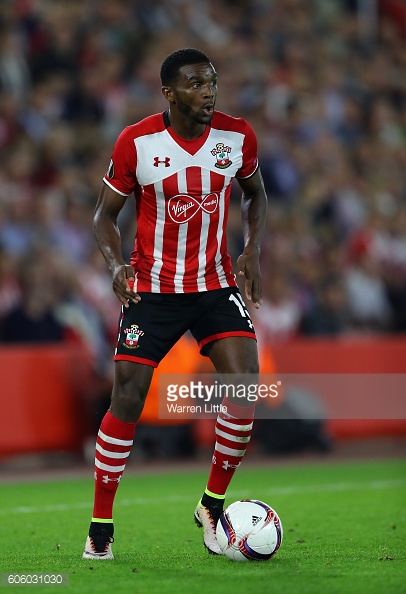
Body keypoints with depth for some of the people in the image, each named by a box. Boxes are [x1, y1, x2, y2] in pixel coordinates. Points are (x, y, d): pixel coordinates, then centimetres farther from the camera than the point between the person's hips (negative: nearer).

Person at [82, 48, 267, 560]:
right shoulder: (136, 143, -11)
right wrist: (115, 263, -17)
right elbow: (105, 213, 1)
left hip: (216, 284, 2)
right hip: (152, 288, -2)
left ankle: (212, 505, 5)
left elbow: (254, 192, 16)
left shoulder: (238, 136, -4)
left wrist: (253, 250, 1)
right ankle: (100, 527, 5)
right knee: (128, 398, -7)